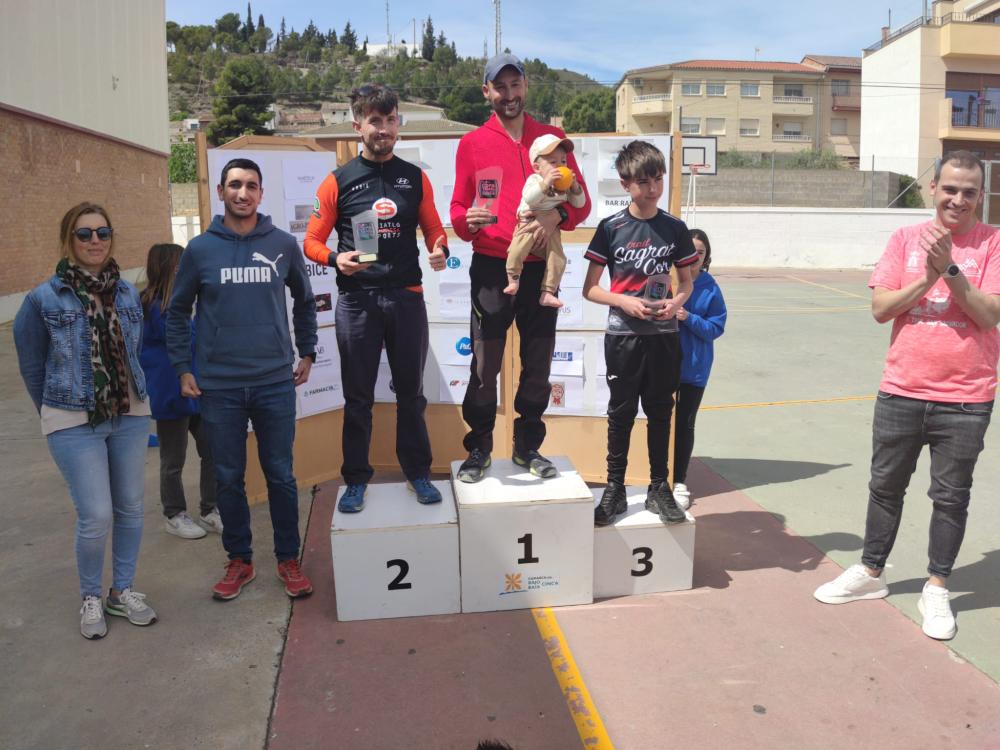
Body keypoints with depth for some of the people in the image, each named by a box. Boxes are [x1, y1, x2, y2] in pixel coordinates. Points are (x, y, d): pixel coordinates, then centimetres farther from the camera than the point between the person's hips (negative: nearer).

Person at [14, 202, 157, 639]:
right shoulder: (43, 300, -8)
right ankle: (91, 598, 21)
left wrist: (131, 401, 12)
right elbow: (31, 366, 2)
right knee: (96, 517, -5)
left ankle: (122, 590, 30)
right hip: (74, 426, -4)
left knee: (130, 509, 10)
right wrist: (56, 414, 8)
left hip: (130, 418, 4)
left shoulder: (128, 293, 2)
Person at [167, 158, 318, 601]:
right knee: (228, 478, 9)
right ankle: (239, 560, 25)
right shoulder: (200, 249, 1)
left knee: (280, 475, 7)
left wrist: (307, 353, 12)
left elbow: (304, 300, 15)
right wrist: (183, 369, 3)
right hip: (218, 386, 0)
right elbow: (177, 312, 8)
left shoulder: (284, 245, 2)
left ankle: (289, 559, 21)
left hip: (276, 382, 0)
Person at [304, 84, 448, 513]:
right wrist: (336, 259, -18)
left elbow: (434, 229, 13)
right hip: (357, 300, -1)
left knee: (410, 392, 11)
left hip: (406, 297, 2)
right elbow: (312, 241, 2)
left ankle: (417, 472, 24)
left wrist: (439, 250, -9)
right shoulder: (338, 181, 1)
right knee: (358, 396, 6)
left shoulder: (415, 178, 8)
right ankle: (356, 479, 19)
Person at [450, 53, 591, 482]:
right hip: (491, 268, -2)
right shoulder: (472, 143, 5)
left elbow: (581, 200, 9)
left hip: (540, 267, 2)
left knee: (538, 364, 8)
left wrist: (557, 215, -12)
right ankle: (479, 450, 13)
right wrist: (467, 220, -18)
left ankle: (528, 447, 22)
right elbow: (458, 208, 5)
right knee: (485, 364, -1)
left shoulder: (552, 137, 10)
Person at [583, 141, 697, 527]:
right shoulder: (610, 228, -3)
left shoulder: (675, 228, 2)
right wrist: (625, 302, -16)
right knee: (621, 413, 5)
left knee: (660, 413, 9)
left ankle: (659, 488, 21)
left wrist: (676, 303, -9)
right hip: (623, 335, -2)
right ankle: (614, 489, 17)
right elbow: (590, 289, -2)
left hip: (663, 335, 2)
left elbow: (686, 281, 12)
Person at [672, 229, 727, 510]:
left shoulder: (711, 288, -3)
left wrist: (689, 318, -19)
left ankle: (680, 482, 23)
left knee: (685, 424, 10)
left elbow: (716, 328, -5)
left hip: (694, 366, 0)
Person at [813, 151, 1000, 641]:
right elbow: (880, 308, -5)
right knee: (885, 486, 14)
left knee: (951, 497, 8)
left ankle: (936, 590, 24)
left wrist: (951, 270, -22)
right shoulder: (905, 239, 2)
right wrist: (928, 277, -18)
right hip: (901, 391, 2)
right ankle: (870, 573, 30)